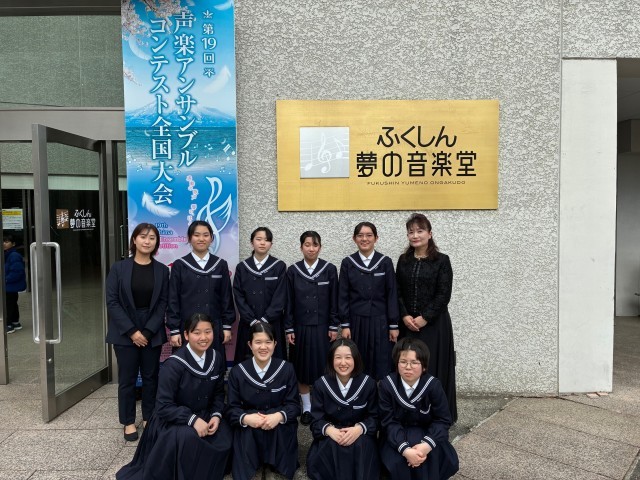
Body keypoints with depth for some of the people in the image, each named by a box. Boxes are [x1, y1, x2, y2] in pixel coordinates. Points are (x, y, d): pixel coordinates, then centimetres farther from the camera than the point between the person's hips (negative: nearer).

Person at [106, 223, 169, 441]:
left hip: (152, 333, 1)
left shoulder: (162, 270, 1)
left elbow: (163, 303, 0)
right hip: (124, 333, -1)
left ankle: (149, 419, 25)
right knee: (127, 379, 7)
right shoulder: (119, 268, -4)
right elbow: (112, 302, -7)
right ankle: (129, 422, 22)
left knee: (151, 377, 9)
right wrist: (131, 331, -12)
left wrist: (148, 331, -9)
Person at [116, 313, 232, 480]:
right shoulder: (173, 365, -21)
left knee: (224, 439, -21)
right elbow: (163, 407, -20)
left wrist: (216, 415, -13)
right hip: (173, 418, -5)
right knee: (188, 437, -36)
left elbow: (219, 393, 6)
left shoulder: (217, 359, -5)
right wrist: (192, 419, -31)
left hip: (205, 415, 5)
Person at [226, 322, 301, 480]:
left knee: (284, 429, -32)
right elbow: (232, 408, -2)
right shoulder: (237, 372, -3)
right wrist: (246, 418, -26)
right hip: (249, 425, 0)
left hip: (279, 424, 0)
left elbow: (294, 404, -4)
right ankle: (251, 467, -7)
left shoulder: (287, 369, -4)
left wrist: (279, 416, -27)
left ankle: (273, 465, -6)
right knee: (245, 431, -33)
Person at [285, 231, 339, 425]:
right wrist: (288, 329, -2)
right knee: (302, 369, 8)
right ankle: (306, 408, 22)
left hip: (322, 327, -1)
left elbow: (334, 301, 0)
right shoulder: (293, 271, -1)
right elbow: (288, 302, 1)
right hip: (301, 327, 1)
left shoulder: (329, 269, -3)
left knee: (323, 368, 4)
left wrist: (334, 326, -3)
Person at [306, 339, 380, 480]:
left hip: (359, 435, 0)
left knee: (361, 446, -31)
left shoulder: (369, 383, -5)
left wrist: (359, 429, -25)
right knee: (331, 446, -31)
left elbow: (375, 417, -3)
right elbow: (316, 419, -5)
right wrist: (330, 430, -27)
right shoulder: (321, 384, -4)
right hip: (331, 436, 0)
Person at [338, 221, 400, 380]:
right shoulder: (347, 263, 1)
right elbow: (343, 296, 2)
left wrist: (394, 325, -2)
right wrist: (345, 325, -3)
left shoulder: (385, 262, 0)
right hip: (356, 322, 0)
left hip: (380, 322, 0)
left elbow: (392, 295, 1)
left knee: (381, 367, 3)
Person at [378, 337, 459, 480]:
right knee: (397, 462, -27)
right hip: (397, 436, 0)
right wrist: (405, 449, -32)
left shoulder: (433, 385, -15)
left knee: (428, 459, -29)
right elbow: (389, 422, -16)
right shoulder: (386, 385, -15)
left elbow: (443, 420, -13)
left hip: (426, 434, 0)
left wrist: (427, 445, -30)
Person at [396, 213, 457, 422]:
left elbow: (443, 295, -9)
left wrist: (424, 318, -14)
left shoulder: (441, 261, -4)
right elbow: (397, 293, 6)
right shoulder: (403, 260, 7)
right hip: (407, 324, 3)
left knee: (433, 368, 2)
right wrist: (405, 316, -8)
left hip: (433, 324, -3)